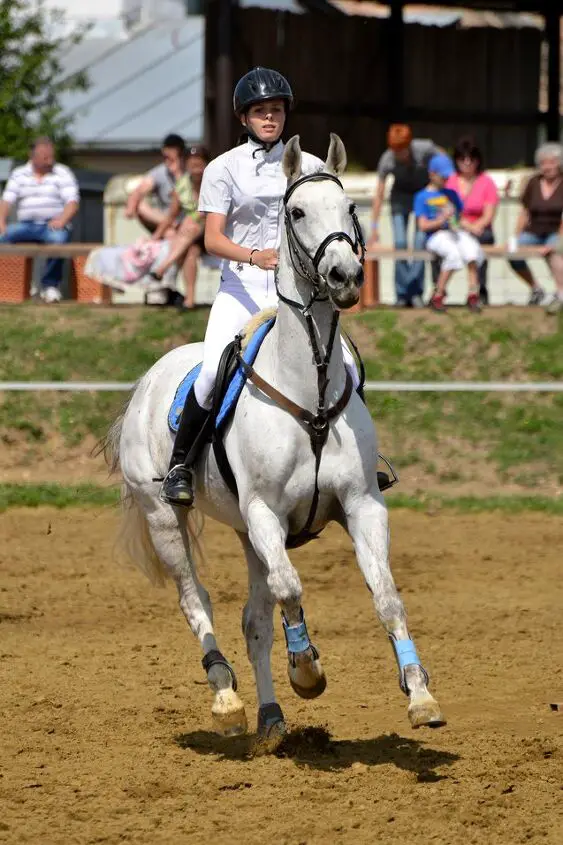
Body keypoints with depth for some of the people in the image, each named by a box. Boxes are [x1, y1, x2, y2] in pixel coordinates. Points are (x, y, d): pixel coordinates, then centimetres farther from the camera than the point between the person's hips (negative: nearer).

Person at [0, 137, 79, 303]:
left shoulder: (63, 173, 7)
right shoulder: (19, 174, 14)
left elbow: (72, 202, -3)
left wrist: (62, 220, -23)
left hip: (52, 225, -2)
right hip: (26, 225, 2)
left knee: (57, 238, -39)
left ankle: (50, 284, -25)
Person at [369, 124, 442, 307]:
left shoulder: (424, 148, -28)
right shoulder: (387, 160, -24)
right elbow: (379, 195, -18)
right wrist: (374, 227, -20)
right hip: (401, 196, 1)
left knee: (420, 242, -14)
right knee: (400, 243, -11)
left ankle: (415, 292, -11)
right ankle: (402, 294, -4)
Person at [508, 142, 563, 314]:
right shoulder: (534, 183, 8)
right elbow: (525, 213, 12)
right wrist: (515, 239, 4)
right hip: (535, 232, 4)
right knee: (514, 255, -22)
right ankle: (536, 289, 1)